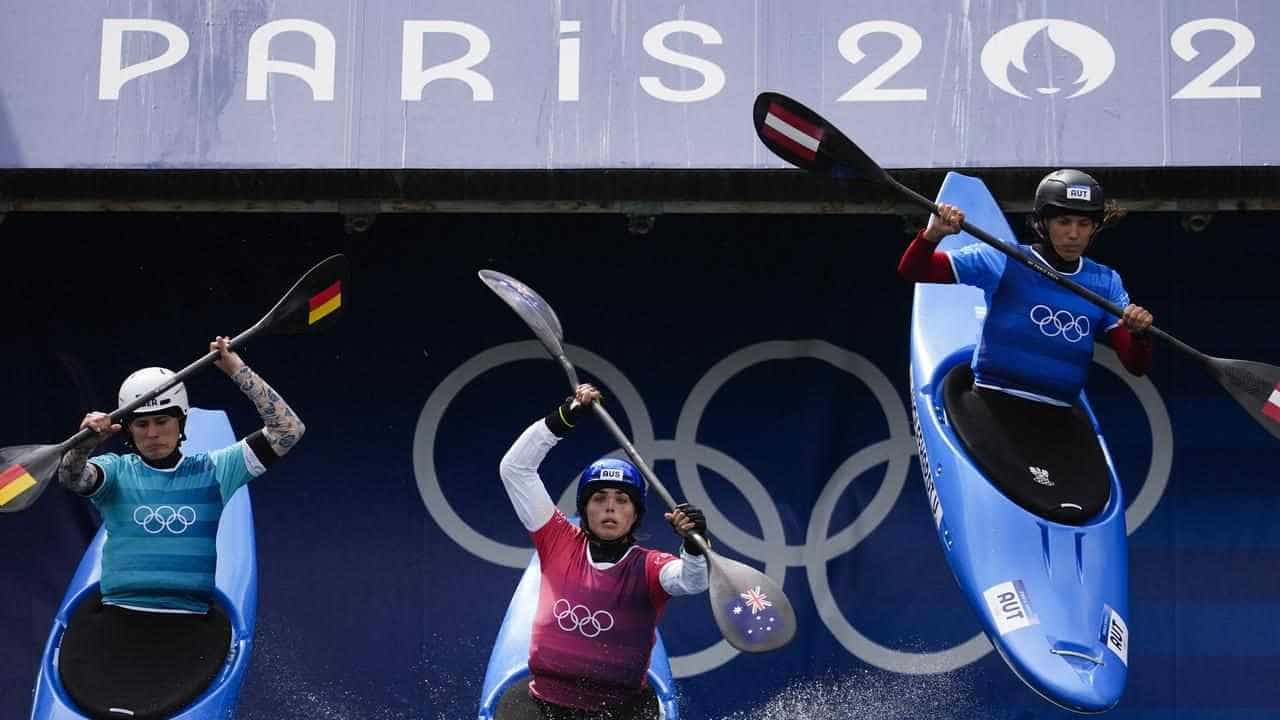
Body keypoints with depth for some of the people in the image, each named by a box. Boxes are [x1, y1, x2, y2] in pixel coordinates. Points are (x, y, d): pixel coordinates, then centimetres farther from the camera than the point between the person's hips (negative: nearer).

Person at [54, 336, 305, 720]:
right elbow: (71, 477, -12)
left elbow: (288, 431, 4)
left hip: (190, 626, 0)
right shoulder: (117, 471, 10)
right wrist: (86, 442, -34)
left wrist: (239, 372, -2)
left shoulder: (212, 470, 11)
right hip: (117, 614, 0)